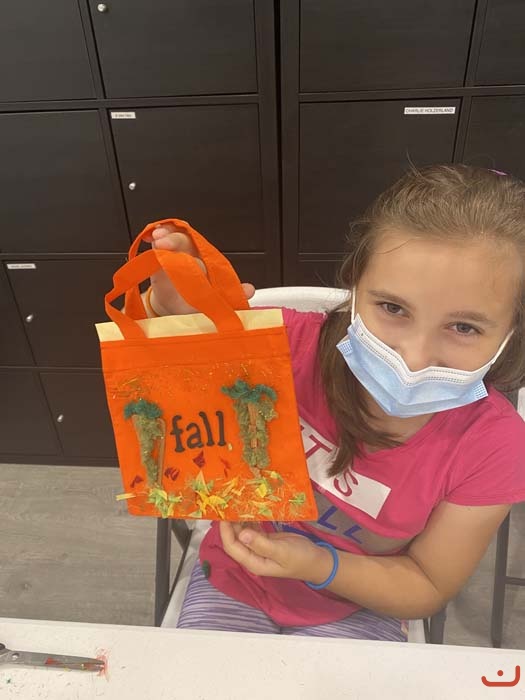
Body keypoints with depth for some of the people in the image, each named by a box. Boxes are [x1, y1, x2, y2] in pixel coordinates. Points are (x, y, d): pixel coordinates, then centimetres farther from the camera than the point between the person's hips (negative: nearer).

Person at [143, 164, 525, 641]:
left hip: (353, 611, 1)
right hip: (235, 580, 0)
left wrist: (318, 565, -29)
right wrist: (169, 307, -42)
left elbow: (428, 589, -12)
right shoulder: (293, 344, -30)